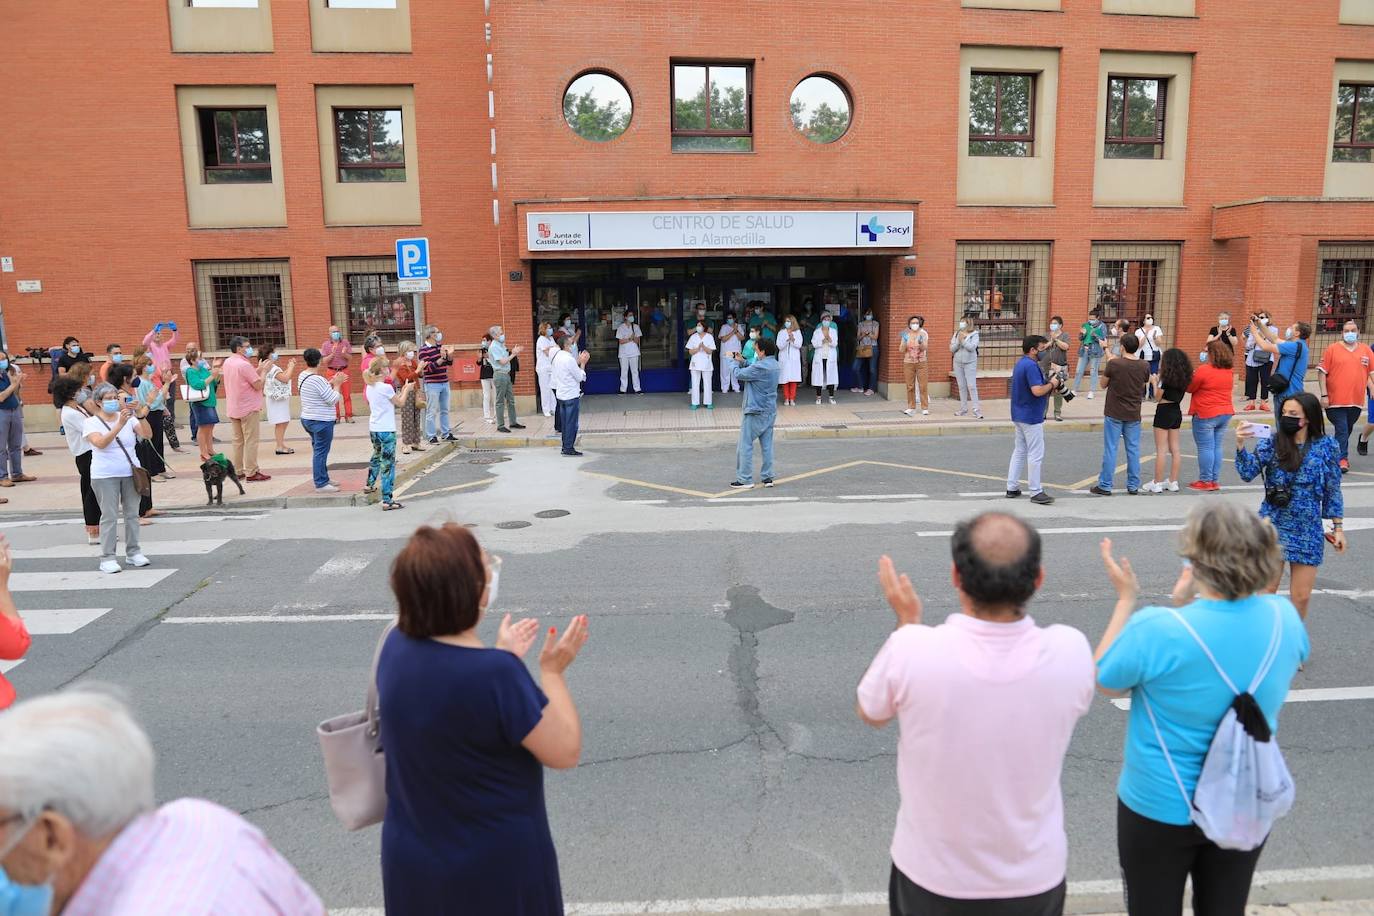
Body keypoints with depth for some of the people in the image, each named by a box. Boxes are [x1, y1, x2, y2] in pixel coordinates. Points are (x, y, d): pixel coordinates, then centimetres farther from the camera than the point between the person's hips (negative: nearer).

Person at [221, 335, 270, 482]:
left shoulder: (228, 362, 9)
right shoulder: (244, 365, -19)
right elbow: (258, 385, -17)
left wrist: (258, 369, 10)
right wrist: (264, 371, -3)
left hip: (233, 409, 9)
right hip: (249, 409, -9)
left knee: (238, 440, 14)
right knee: (251, 441, -4)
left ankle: (238, 470, 18)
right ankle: (251, 472, -3)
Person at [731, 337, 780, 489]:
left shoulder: (760, 367, -21)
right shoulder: (774, 364, 8)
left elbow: (739, 374, -15)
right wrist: (742, 362, 8)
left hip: (755, 412, -9)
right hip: (770, 411, 9)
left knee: (745, 445, 0)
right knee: (767, 445, 10)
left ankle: (745, 479, 3)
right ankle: (767, 477, 13)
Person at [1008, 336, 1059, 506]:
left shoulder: (1021, 363, 12)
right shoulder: (1031, 366, -20)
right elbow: (1037, 391, -29)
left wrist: (1050, 386, 9)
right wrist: (1051, 384, -11)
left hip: (1019, 415, 10)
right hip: (1031, 417, -10)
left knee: (1019, 451, 14)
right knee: (1035, 454, -3)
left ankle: (1012, 488, 17)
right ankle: (1036, 492, 2)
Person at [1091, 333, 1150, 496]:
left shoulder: (1114, 364, -14)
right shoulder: (1144, 366, -3)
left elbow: (1103, 384, -3)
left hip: (1114, 414, -3)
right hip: (1134, 415, 3)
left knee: (1110, 449, 1)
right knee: (1133, 450, 10)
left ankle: (1105, 486, 5)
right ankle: (1133, 486, 16)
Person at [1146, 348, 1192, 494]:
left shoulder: (1166, 377, -16)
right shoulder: (1184, 378, 4)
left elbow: (1158, 397, -13)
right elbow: (1179, 395, 10)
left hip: (1164, 412, -7)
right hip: (1177, 412, 7)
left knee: (1161, 450, -3)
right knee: (1175, 449, 11)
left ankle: (1157, 483, 0)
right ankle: (1173, 482, 15)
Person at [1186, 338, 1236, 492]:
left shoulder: (1204, 370, -15)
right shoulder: (1229, 371, 7)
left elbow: (1190, 388, -7)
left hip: (1206, 414, -7)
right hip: (1226, 413, 7)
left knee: (1205, 448, -2)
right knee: (1216, 447, 11)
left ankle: (1206, 481, 1)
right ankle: (1215, 480, 15)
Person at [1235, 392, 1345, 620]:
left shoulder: (1326, 446, -1)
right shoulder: (1271, 443, -3)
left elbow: (1333, 490, 5)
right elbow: (1248, 473, -15)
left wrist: (1338, 527, 5)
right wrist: (1240, 445, -31)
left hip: (1308, 530, 1)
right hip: (1272, 526, -1)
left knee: (1301, 596, 8)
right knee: (1265, 591, 5)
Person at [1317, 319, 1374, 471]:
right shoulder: (1332, 349, -1)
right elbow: (1322, 372, -3)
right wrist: (1324, 395, -8)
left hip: (1356, 401, 4)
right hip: (1336, 400, -4)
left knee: (1348, 430, 15)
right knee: (1342, 430, -6)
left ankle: (1339, 452, 30)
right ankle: (1342, 459, -1)